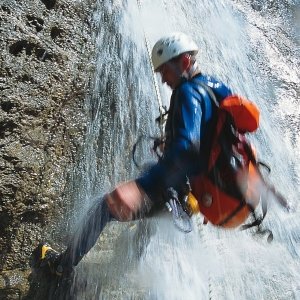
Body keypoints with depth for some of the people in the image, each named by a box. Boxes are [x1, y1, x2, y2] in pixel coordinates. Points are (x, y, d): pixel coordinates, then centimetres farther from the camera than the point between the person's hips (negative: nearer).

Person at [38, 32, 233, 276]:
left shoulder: (189, 92, -22)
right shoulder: (217, 87, 6)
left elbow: (185, 149, -37)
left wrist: (141, 186, -45)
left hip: (179, 193, -9)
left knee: (106, 207, 3)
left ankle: (61, 264, 21)